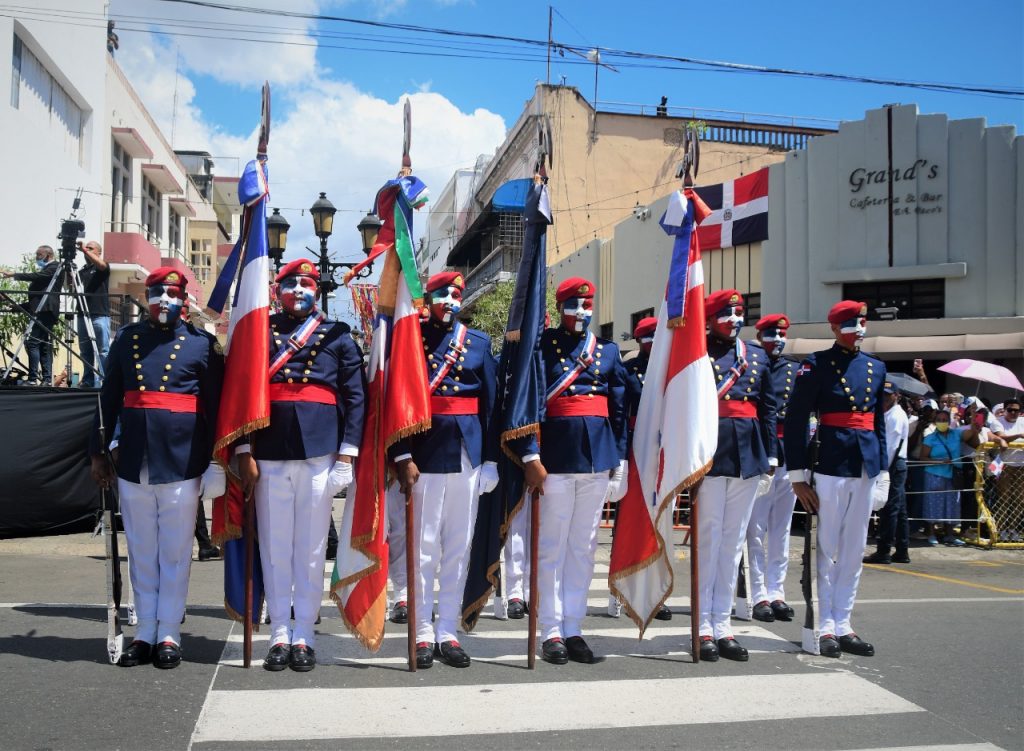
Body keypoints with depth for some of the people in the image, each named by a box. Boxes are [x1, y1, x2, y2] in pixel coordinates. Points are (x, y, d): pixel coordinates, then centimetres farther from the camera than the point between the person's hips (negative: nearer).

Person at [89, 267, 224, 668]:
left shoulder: (202, 343, 1)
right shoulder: (126, 339, 9)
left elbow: (215, 404, 1)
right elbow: (109, 399, 11)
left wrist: (216, 459, -2)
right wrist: (98, 452, 9)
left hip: (181, 465, -3)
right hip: (133, 463, 3)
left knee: (175, 553, 5)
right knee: (141, 553, 10)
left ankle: (169, 635, 14)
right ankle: (145, 632, 20)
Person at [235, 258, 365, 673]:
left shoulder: (337, 336, 9)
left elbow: (355, 395, 5)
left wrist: (346, 454, -3)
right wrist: (244, 452, -2)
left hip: (320, 452, -1)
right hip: (269, 454, 1)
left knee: (311, 547, 4)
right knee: (275, 546, 5)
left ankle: (304, 635, 13)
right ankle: (280, 635, 14)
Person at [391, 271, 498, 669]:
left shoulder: (478, 343, 10)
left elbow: (491, 403, 8)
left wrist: (490, 461, 4)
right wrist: (403, 457, -13)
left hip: (467, 455, 3)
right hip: (425, 453, -3)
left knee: (459, 548, 7)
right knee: (424, 547, 1)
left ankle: (448, 633, 16)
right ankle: (423, 634, 11)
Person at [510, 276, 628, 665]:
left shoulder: (608, 351, 13)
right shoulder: (540, 345, -1)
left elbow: (619, 409, 12)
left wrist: (620, 460, 7)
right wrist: (530, 457, -14)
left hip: (597, 459, 5)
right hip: (556, 457, -4)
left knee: (584, 546, 9)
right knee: (552, 547, 2)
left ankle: (573, 629, 17)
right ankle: (551, 631, 10)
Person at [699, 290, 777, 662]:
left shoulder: (758, 355, 13)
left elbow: (769, 407, 14)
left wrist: (771, 453, 8)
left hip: (748, 454, 5)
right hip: (711, 452, -5)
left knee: (734, 541, 8)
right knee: (708, 538, -1)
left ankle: (722, 625, 16)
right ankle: (704, 627, 7)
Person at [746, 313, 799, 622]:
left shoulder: (795, 369, 13)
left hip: (788, 454, 4)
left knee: (781, 529, 9)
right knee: (756, 530, -1)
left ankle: (776, 593, 15)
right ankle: (759, 596, 4)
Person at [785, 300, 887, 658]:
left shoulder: (876, 367, 14)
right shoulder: (817, 364, -4)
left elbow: (879, 423, 18)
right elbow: (795, 420, -7)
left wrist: (882, 471, 13)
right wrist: (798, 476, -10)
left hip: (865, 468, 6)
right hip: (830, 465, -6)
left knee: (854, 552, 9)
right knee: (827, 550, 0)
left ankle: (843, 625, 17)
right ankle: (826, 628, 7)